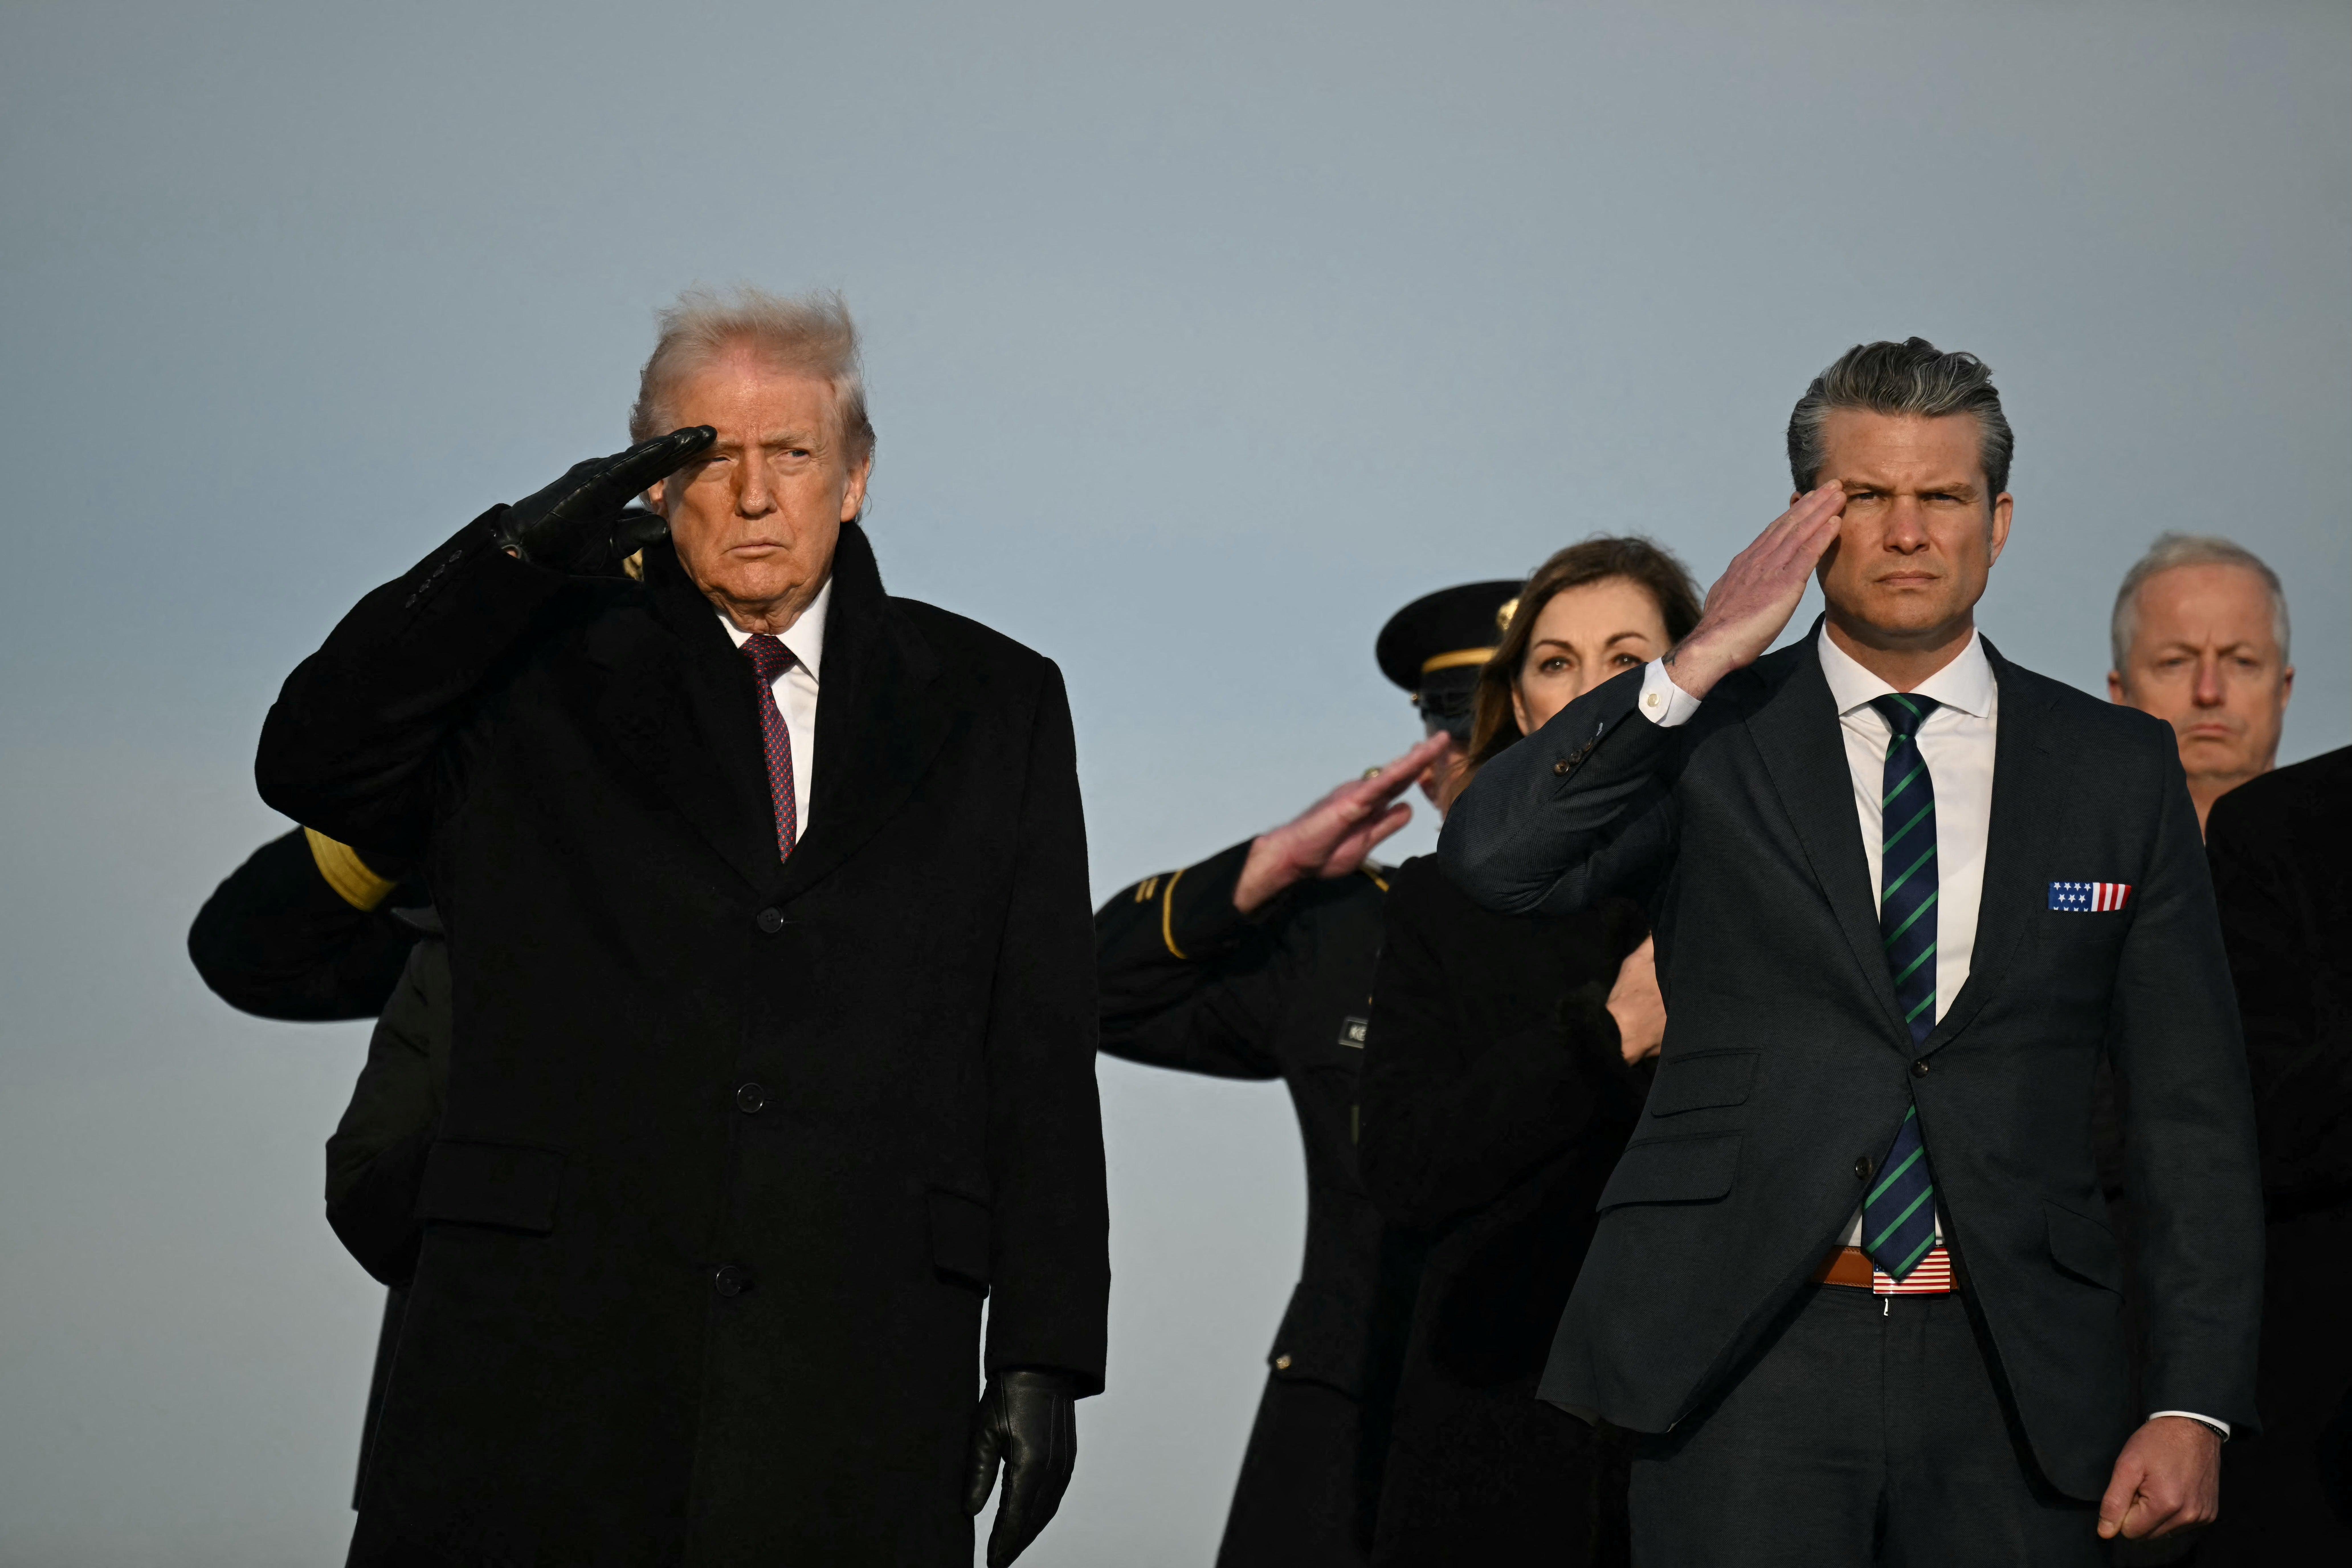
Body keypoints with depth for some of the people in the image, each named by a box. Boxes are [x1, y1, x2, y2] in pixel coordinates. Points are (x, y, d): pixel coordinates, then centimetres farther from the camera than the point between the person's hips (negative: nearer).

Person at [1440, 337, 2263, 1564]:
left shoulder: (2119, 769, 9)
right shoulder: (1706, 741, 6)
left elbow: (2192, 1109, 8)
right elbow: (1494, 859, -12)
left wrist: (2195, 1405, 0)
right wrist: (1699, 666, -13)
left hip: (2013, 1378, 2)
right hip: (1745, 1370, -1)